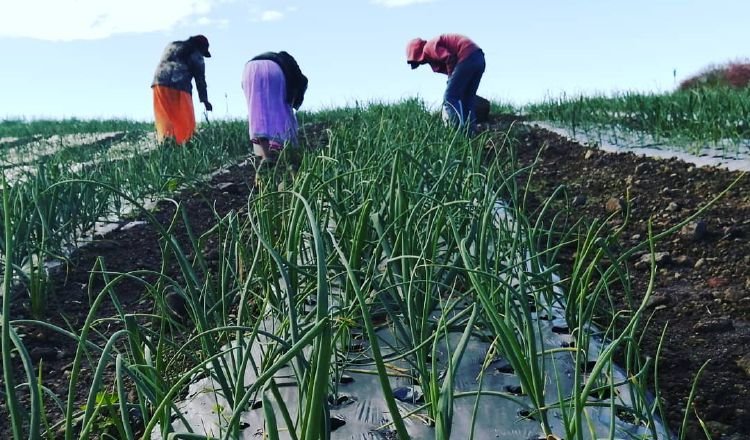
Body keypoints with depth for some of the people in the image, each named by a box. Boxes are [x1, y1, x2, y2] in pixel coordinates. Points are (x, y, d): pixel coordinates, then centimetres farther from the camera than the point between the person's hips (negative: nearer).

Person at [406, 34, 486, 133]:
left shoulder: (429, 48, -1)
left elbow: (450, 58, -14)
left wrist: (451, 78, 1)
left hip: (467, 58, -10)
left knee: (449, 98, -6)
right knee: (467, 100, 14)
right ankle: (470, 132, 10)